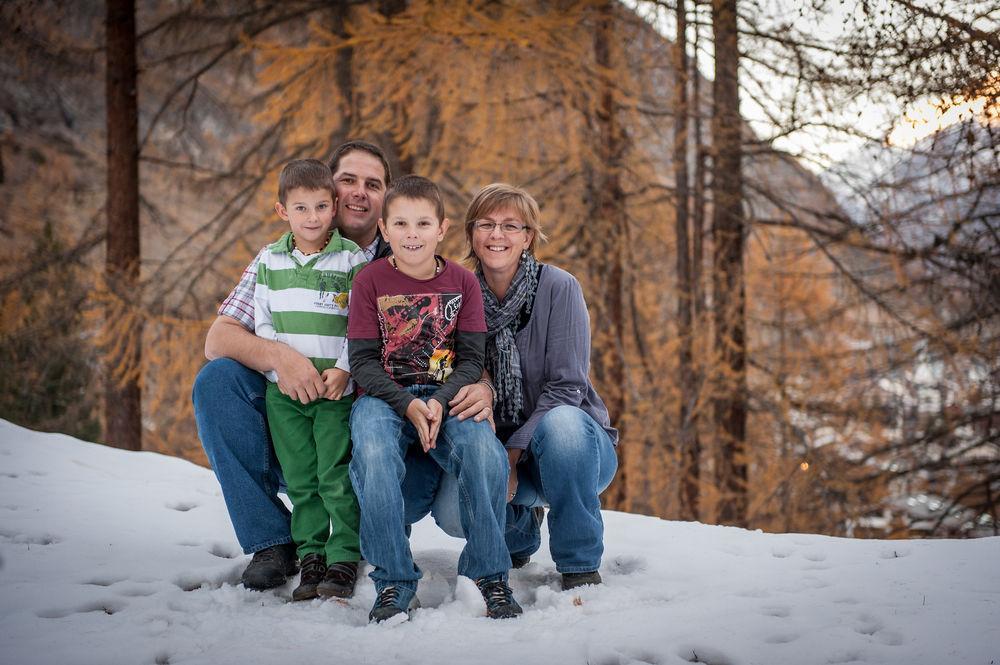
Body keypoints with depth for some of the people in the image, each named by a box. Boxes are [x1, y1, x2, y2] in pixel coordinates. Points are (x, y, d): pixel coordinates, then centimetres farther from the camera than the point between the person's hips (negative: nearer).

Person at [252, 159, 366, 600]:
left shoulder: (353, 259, -1)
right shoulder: (269, 261, 9)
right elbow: (262, 321, 9)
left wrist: (344, 369, -14)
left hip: (338, 387, -3)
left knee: (337, 477, -6)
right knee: (300, 479, 6)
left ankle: (344, 561, 1)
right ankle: (310, 558, 14)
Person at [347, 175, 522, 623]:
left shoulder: (462, 282, 5)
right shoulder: (371, 281, 1)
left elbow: (472, 358, 0)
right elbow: (362, 360, -4)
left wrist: (439, 402, -20)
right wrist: (407, 404, -20)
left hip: (447, 396, 1)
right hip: (385, 397, -1)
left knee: (486, 454, -31)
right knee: (374, 456, -35)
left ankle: (489, 577, -15)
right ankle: (395, 583, -24)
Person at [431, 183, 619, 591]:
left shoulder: (558, 288, -10)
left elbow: (567, 387, -15)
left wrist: (514, 452, -25)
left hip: (578, 440, -2)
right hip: (495, 446, 3)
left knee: (560, 422, -38)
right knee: (453, 508, -28)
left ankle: (581, 568, -21)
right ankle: (520, 526, 10)